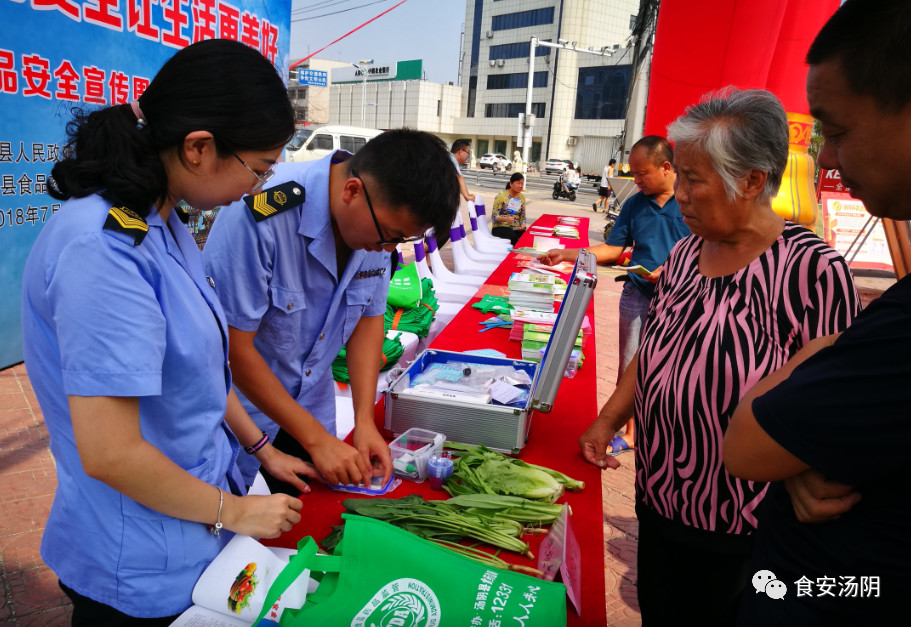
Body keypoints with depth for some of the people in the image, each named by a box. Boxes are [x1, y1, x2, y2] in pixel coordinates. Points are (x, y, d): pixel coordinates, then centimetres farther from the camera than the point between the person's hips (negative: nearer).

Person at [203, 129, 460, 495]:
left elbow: (368, 318, -1)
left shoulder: (383, 219, -11)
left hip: (308, 399, 5)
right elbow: (233, 346, -25)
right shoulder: (259, 214, -31)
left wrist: (364, 420, -10)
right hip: (240, 401, -5)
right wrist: (316, 438, -22)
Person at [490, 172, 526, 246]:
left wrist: (522, 225, -4)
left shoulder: (522, 197, 12)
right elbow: (494, 216, -8)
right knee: (513, 236, -36)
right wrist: (506, 219, -27)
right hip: (501, 227, -4)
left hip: (516, 228, 5)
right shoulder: (501, 196, -4)